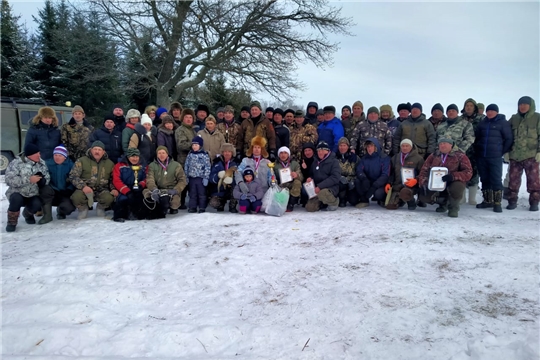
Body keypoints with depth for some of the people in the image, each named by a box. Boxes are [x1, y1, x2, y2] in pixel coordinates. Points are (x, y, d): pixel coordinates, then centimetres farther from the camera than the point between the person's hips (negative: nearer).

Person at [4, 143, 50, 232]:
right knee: (16, 199, -36)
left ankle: (27, 214, 11)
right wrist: (29, 180, -29)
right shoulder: (16, 163, -11)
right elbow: (9, 180, -21)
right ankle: (11, 222, -11)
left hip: (34, 195, 3)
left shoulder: (42, 163, 4)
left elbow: (47, 178, 5)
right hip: (17, 193, -3)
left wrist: (43, 180, -20)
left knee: (37, 204, -28)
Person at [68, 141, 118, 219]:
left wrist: (114, 189, -5)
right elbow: (73, 176, -5)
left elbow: (113, 179, 17)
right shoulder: (81, 161, 0)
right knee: (76, 197, -33)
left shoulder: (109, 163, 9)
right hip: (85, 189, -1)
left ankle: (100, 208, 9)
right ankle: (83, 209, 6)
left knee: (109, 198, -31)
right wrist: (83, 186, -22)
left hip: (101, 190, 1)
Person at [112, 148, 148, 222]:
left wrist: (141, 185, -16)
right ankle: (118, 216, -10)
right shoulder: (119, 166, 0)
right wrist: (127, 192, -20)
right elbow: (116, 181, -8)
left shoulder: (143, 167, 10)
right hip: (123, 191, -3)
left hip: (137, 191, 3)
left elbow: (146, 179, 8)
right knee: (123, 198, -33)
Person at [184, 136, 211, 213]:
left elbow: (208, 167, -8)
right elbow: (186, 166, 11)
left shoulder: (204, 155, -6)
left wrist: (206, 178, -11)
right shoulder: (190, 155, 7)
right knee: (192, 194, 10)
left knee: (202, 193, 4)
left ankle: (202, 208, 11)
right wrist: (186, 177, 7)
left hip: (200, 178, -4)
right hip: (191, 177, 4)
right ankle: (192, 207, 18)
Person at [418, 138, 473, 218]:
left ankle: (453, 207, -3)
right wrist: (423, 183, -11)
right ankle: (444, 202, 17)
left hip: (453, 182, -4)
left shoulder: (460, 156, -4)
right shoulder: (434, 155, 7)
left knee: (456, 189, -39)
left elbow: (468, 172, -13)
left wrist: (453, 176, -31)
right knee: (424, 197, -19)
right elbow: (424, 169, 7)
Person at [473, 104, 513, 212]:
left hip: (495, 157, -5)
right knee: (484, 179, 9)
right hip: (481, 157, 5)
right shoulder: (482, 123, 14)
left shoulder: (503, 123, 2)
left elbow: (509, 139, 1)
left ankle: (497, 203, -1)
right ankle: (488, 200, 19)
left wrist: (502, 152, -2)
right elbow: (476, 138, 20)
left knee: (496, 180, -6)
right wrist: (477, 150, 10)